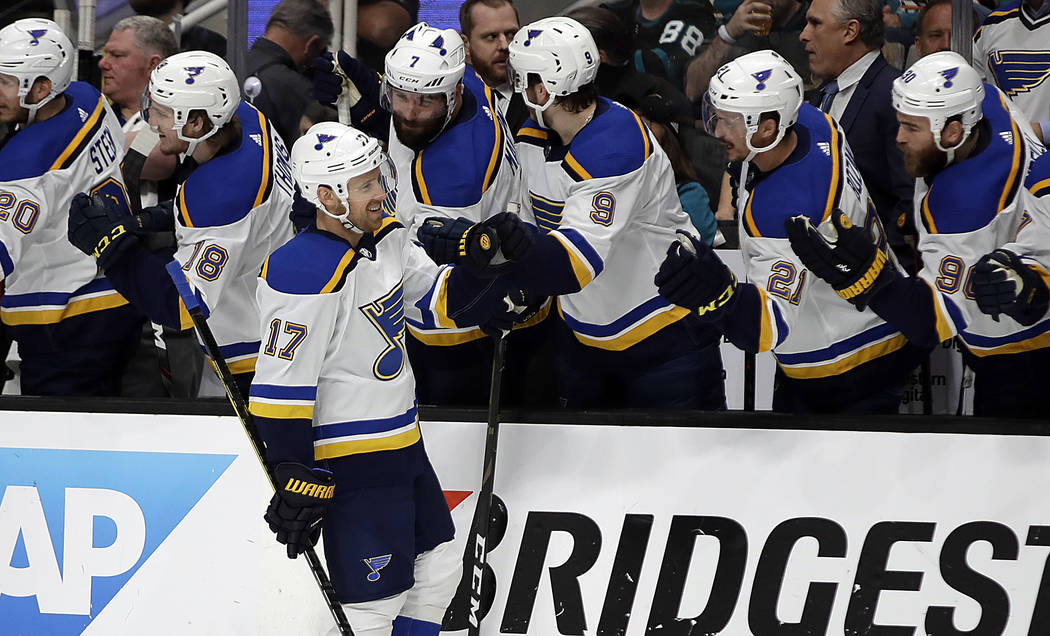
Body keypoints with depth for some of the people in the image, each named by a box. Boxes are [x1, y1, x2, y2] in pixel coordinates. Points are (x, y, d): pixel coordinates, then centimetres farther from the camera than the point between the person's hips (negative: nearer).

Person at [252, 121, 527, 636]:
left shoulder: (387, 239, 4)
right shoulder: (307, 275, -23)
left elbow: (441, 299, 14)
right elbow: (281, 385, -23)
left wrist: (484, 262, -7)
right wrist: (295, 479, -23)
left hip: (403, 448, 10)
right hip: (351, 465, -10)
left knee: (439, 571, 19)